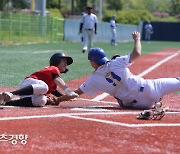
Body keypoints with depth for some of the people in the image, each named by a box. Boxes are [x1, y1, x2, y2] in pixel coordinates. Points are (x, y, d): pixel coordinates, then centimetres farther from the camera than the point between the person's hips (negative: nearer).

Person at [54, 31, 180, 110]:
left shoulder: (95, 79, 2)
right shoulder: (116, 62, 1)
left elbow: (77, 93, 5)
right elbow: (137, 53, -2)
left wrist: (59, 99, 14)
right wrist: (137, 39, 17)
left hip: (136, 102, -1)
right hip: (146, 88, 1)